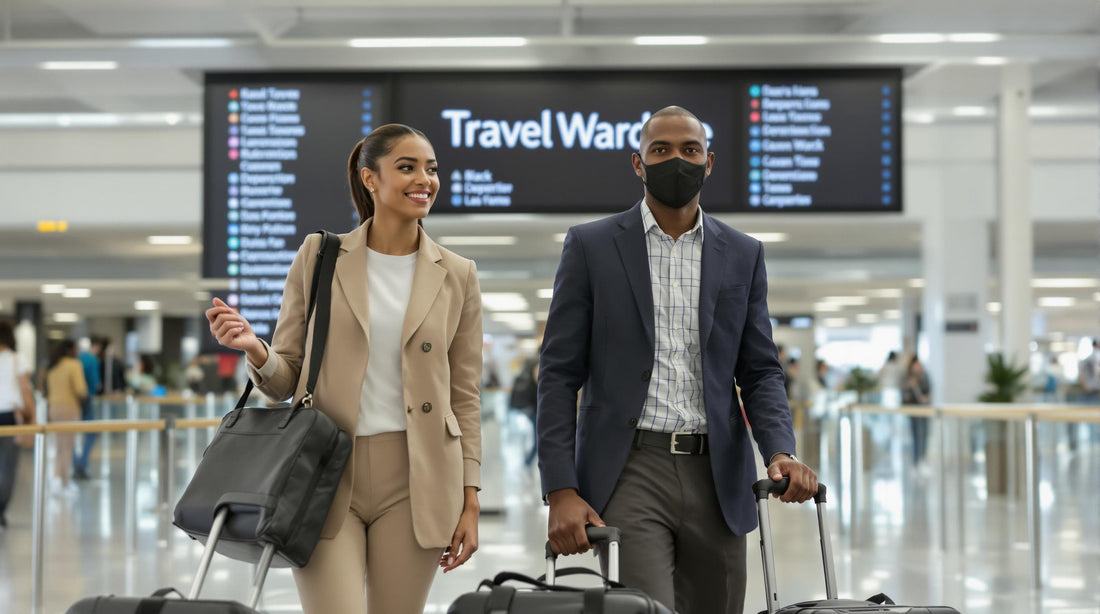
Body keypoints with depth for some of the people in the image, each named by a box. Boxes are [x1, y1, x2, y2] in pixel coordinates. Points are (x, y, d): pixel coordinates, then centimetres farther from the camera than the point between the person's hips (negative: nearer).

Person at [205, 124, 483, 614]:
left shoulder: (457, 276, 7)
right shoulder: (319, 257, 4)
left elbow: (464, 397, 8)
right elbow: (285, 377, 7)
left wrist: (470, 500, 2)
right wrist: (254, 349, -16)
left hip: (413, 482, 1)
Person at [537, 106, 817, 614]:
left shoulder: (742, 255, 12)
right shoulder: (591, 246, 4)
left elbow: (760, 371, 10)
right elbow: (559, 375, 1)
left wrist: (780, 451, -10)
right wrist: (561, 490, -9)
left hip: (717, 477, 3)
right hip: (629, 474, -3)